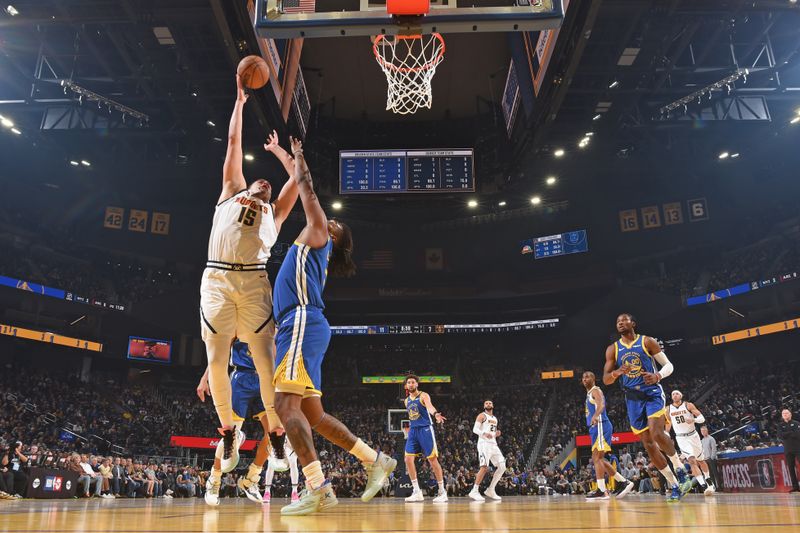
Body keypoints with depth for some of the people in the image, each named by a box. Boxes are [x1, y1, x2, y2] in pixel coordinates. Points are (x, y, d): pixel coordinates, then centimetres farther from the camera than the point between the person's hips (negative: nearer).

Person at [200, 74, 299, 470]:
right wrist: (240, 100, 32)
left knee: (266, 362, -4)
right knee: (216, 363, 0)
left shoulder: (274, 212, 25)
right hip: (216, 279, 0)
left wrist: (278, 150, 38)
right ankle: (228, 430, 19)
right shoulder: (229, 193, 24)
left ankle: (277, 434, 9)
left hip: (253, 282, 0)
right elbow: (234, 144, 27)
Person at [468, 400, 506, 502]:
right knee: (484, 467, -19)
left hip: (493, 444, 8)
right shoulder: (482, 416, 0)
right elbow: (475, 429, -10)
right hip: (484, 443, -8)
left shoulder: (495, 418, 23)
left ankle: (490, 490, 7)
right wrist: (484, 433, -27)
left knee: (502, 467, -1)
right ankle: (474, 491, -14)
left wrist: (496, 434, 5)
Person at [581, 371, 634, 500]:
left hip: (601, 426, -10)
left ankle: (601, 491, -15)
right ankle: (623, 482, 17)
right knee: (599, 459, 13)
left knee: (596, 458, -13)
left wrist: (595, 415, -46)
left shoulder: (595, 391, -7)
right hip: (596, 428, 10)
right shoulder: (589, 394, 23)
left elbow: (601, 404, -28)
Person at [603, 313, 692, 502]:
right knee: (648, 444, 2)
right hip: (633, 399, 3)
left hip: (653, 393, -3)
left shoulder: (647, 342, -1)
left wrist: (657, 376, -21)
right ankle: (673, 485, 13)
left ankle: (680, 469, -1)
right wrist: (618, 372, -19)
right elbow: (606, 379, 3)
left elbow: (668, 365, 1)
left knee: (657, 434, -24)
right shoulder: (612, 349, 6)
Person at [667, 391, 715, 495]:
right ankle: (703, 486, -21)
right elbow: (668, 423, 13)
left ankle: (708, 480, 40)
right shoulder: (668, 409, -1)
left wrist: (693, 420, -31)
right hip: (681, 438, 0)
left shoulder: (688, 405, -8)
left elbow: (702, 418, -11)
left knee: (700, 460, 18)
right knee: (692, 461, -18)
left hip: (693, 435, 0)